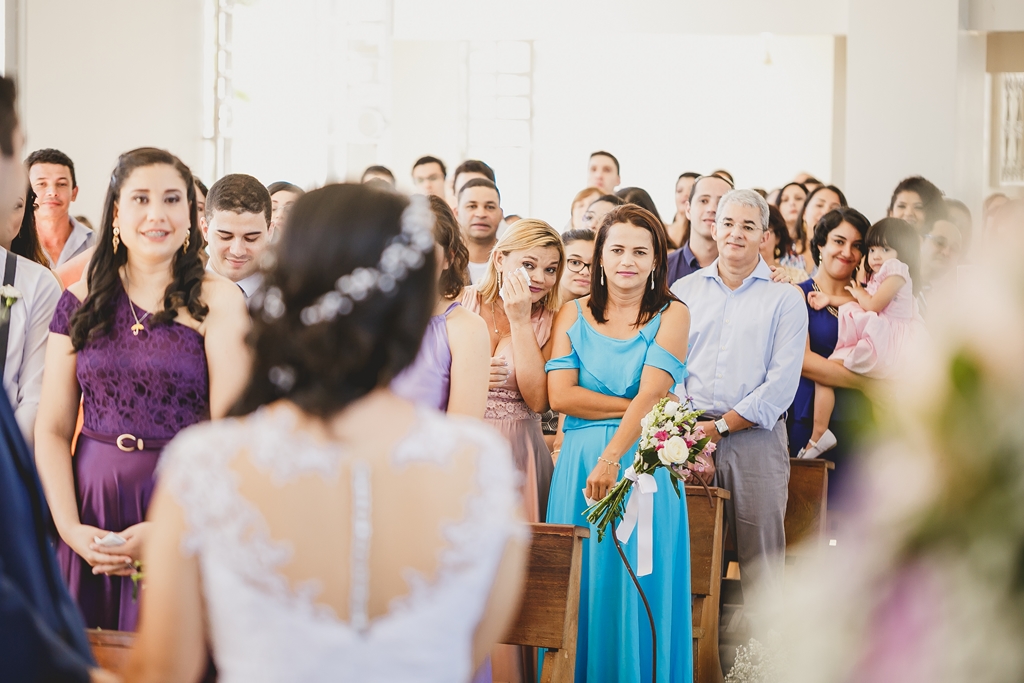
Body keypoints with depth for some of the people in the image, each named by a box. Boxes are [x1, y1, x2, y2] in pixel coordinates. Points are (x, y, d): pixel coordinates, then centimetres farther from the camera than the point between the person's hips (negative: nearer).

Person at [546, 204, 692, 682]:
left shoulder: (671, 315, 4)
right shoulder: (573, 315, 9)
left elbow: (651, 395, -8)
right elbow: (560, 395, -2)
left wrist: (611, 459, -18)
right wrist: (631, 406, -8)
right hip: (579, 465, 2)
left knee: (640, 592, -1)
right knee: (579, 592, 2)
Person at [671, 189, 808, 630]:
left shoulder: (784, 299, 5)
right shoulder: (684, 291, 15)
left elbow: (782, 382, -4)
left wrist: (721, 426, -10)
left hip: (754, 439, -2)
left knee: (761, 556, -4)